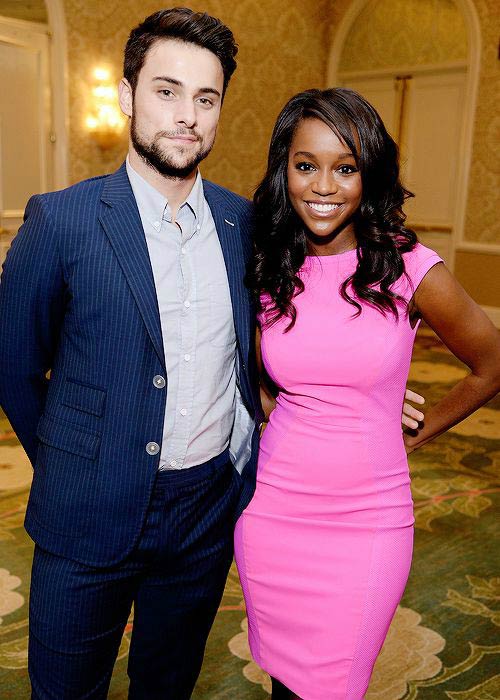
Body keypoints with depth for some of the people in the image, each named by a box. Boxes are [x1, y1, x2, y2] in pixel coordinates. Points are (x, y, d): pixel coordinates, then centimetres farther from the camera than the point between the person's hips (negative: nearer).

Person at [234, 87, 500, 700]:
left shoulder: (410, 269, -11)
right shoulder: (269, 271, -1)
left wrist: (412, 436, 7)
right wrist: (295, 418, 4)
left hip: (367, 520, -2)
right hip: (270, 509, 3)